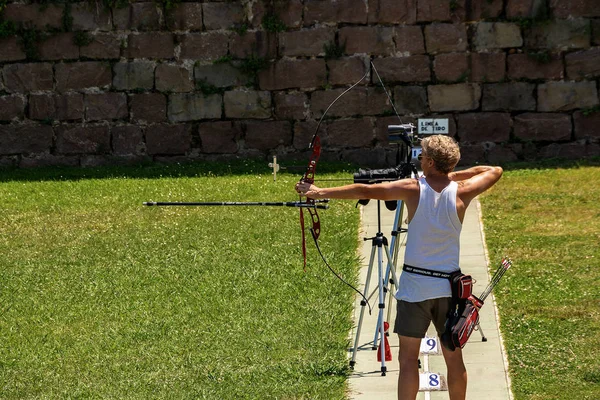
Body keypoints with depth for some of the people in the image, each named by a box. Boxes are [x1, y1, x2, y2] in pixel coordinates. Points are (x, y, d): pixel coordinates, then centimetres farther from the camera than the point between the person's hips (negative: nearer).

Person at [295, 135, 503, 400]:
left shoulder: (413, 189, -11)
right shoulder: (461, 192, -5)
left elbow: (366, 191, -13)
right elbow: (495, 171, 12)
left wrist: (321, 192, -8)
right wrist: (455, 174, 12)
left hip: (414, 287, -2)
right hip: (448, 288, 2)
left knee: (408, 359, 1)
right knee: (454, 357, 10)